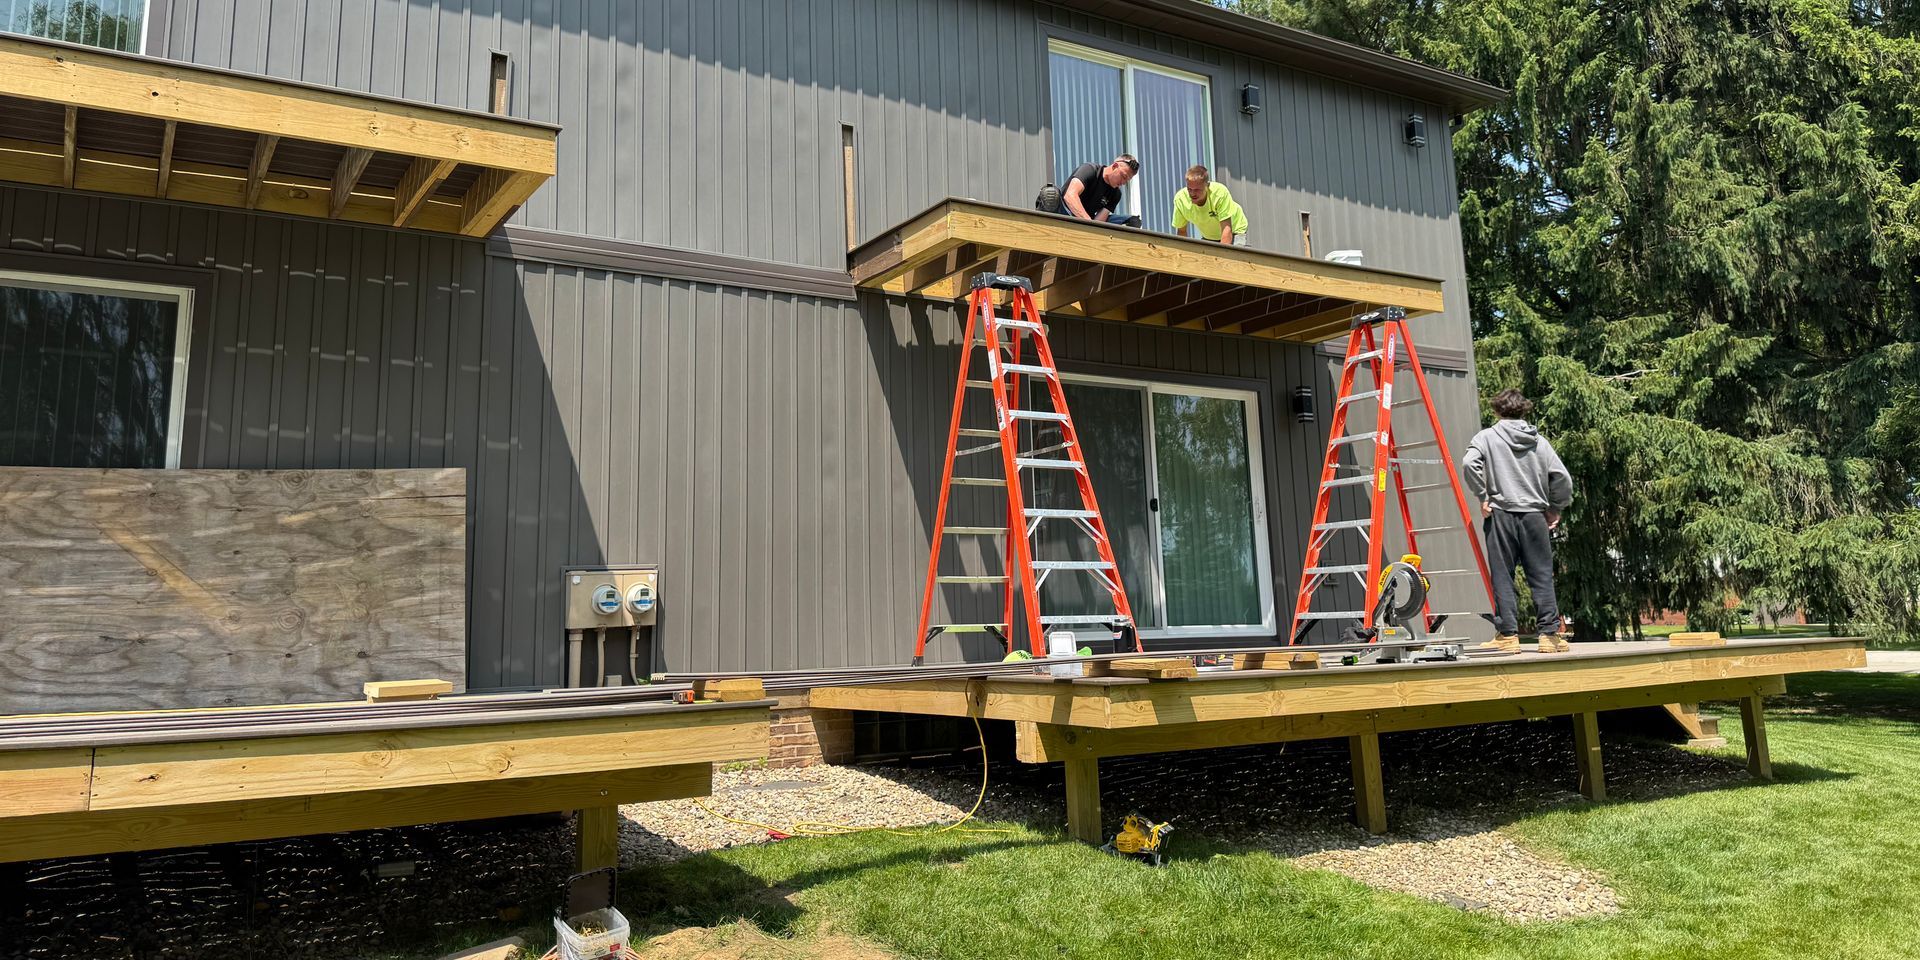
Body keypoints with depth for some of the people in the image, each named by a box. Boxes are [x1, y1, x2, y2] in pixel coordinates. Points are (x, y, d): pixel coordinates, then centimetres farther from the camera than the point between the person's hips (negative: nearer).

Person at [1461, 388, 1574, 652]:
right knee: (1542, 576, 7)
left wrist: (1482, 497, -6)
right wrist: (1555, 509, 16)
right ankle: (1550, 633, 7)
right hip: (1534, 515, 2)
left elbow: (1469, 463, -16)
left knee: (1503, 578, 2)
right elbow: (1563, 479, 3)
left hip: (1500, 514, -2)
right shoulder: (1539, 441, 9)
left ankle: (1508, 635, 2)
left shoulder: (1487, 437, 2)